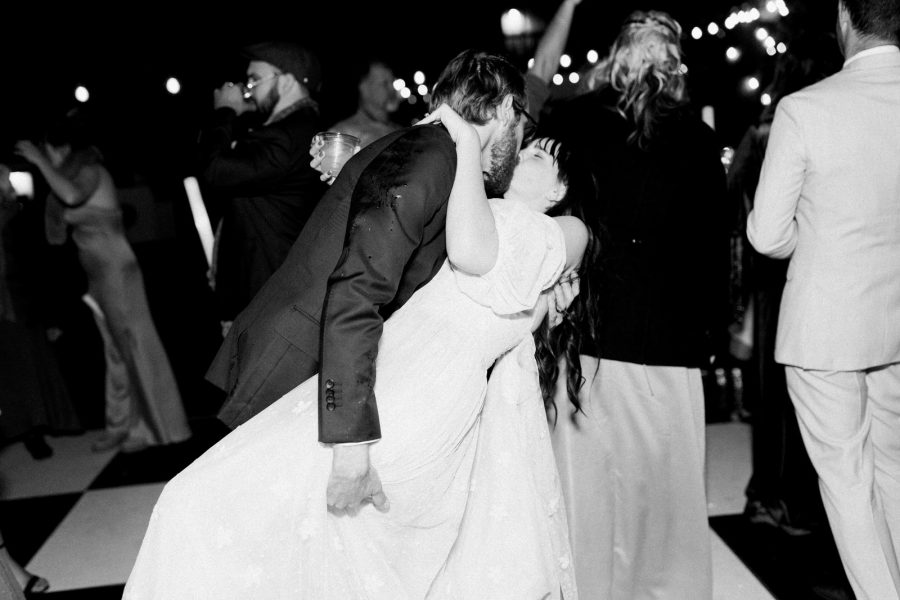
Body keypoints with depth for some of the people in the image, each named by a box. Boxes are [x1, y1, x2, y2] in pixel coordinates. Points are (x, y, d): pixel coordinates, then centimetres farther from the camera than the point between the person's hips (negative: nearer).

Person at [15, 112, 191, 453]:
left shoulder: (91, 171, -7)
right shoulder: (75, 177, 17)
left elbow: (73, 196, -30)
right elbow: (58, 235, 14)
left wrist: (40, 162, -17)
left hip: (117, 270, -9)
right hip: (99, 275, 9)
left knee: (133, 346, -5)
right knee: (116, 351, 11)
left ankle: (151, 427, 1)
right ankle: (121, 426, 18)